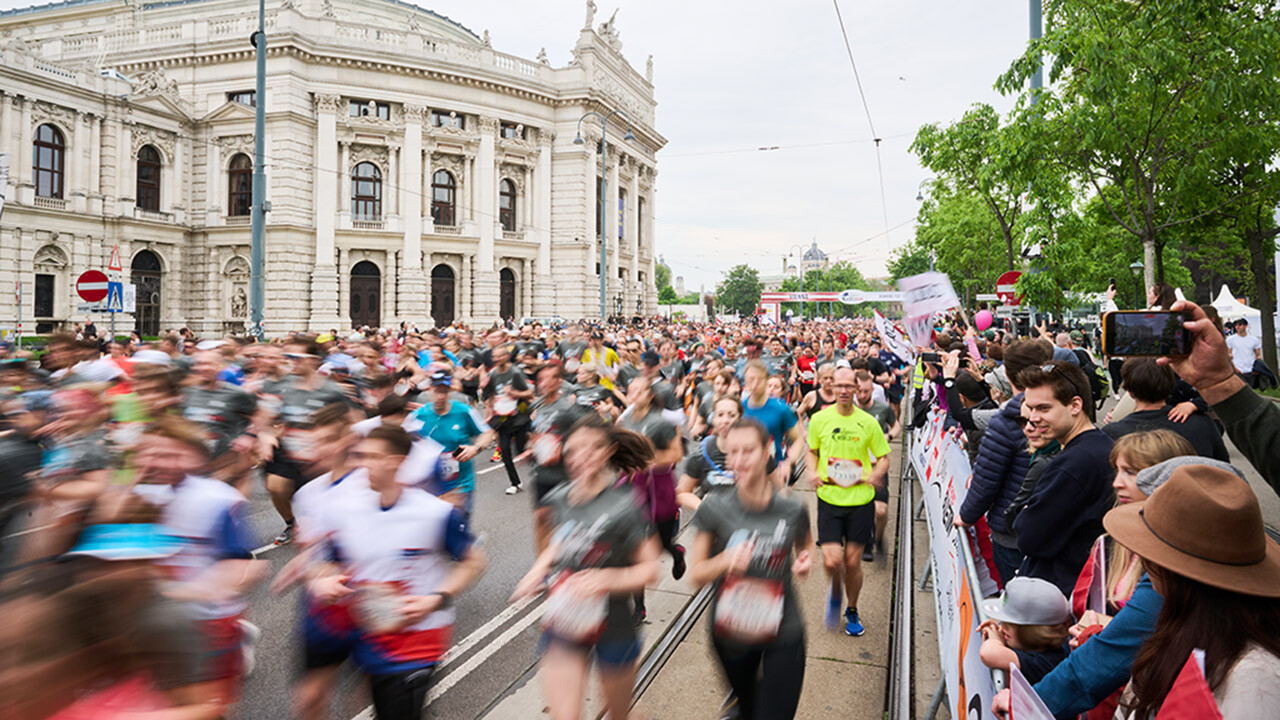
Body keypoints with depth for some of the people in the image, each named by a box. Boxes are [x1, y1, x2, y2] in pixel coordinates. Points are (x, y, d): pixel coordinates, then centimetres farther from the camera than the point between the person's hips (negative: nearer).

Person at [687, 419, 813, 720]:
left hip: (783, 636, -1)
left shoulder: (792, 510, -12)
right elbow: (696, 574, -8)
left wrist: (804, 564, -11)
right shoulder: (715, 509, -15)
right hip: (730, 634, 1)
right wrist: (725, 560, -27)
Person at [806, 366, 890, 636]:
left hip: (860, 499, 0)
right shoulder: (820, 419, 0)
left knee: (853, 561, 7)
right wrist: (812, 472, -6)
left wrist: (875, 474, -14)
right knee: (832, 561, -9)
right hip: (829, 498, 0)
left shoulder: (868, 422, -2)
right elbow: (812, 451, 14)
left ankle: (852, 611, 33)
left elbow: (884, 457, 7)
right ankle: (836, 591, 27)